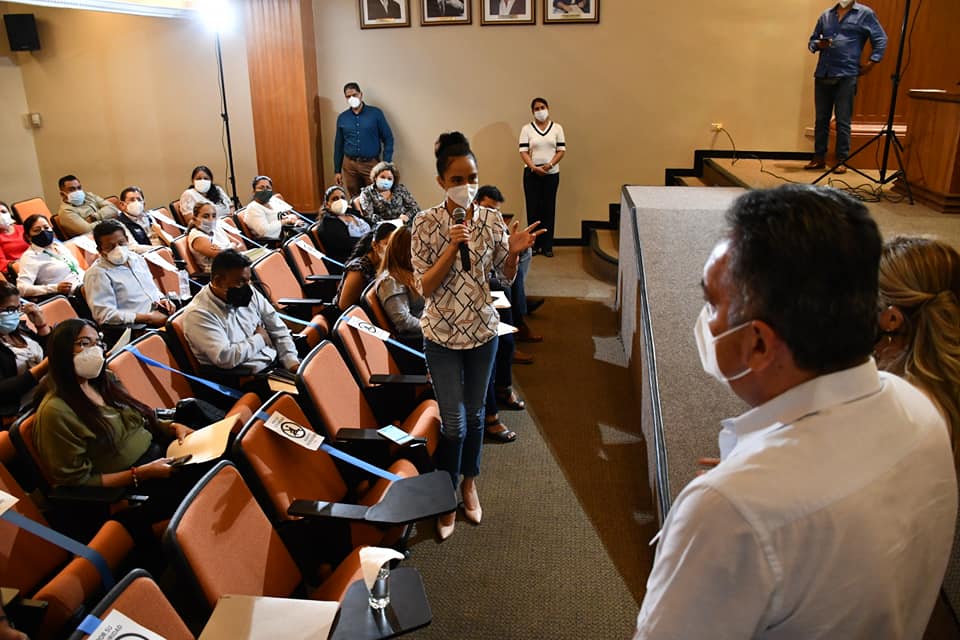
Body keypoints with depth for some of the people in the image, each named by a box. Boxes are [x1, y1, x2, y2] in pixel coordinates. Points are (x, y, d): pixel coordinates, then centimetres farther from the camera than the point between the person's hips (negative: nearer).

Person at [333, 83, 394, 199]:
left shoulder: (375, 113, -2)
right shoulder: (342, 118, 6)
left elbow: (388, 139, -1)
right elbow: (338, 145, 12)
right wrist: (337, 170, 9)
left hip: (371, 164, -2)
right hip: (350, 165, 2)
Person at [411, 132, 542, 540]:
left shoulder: (492, 222, -5)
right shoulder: (426, 224, -13)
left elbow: (506, 278, 4)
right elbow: (425, 287, -15)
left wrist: (513, 253, -17)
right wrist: (452, 248, -27)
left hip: (482, 331, 3)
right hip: (441, 335, -2)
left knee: (474, 413, 16)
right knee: (453, 422, 2)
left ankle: (469, 483, 39)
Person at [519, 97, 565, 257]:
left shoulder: (557, 128, 4)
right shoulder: (527, 129, 2)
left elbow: (561, 150, 0)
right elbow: (523, 152, -4)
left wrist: (549, 164, -15)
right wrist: (534, 167, -19)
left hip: (552, 174, 1)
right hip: (531, 173, 0)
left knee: (549, 208, 1)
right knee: (533, 208, 0)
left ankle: (547, 246, 6)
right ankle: (534, 244, 9)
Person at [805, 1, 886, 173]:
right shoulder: (826, 15, 15)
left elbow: (880, 40, 5)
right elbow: (811, 41, 19)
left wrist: (870, 63, -4)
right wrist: (818, 44, -4)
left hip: (846, 75, -4)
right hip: (822, 75, 4)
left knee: (843, 120, -3)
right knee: (821, 118, 8)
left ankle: (842, 160, 3)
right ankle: (819, 157, 16)